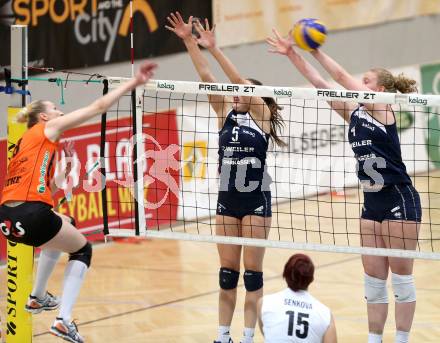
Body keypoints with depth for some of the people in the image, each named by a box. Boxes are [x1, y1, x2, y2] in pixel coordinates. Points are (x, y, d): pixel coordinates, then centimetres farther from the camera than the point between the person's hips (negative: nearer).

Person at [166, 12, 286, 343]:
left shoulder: (262, 114, -3)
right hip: (227, 200, 5)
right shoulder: (226, 115, 7)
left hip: (256, 200, -4)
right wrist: (189, 42, -9)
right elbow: (207, 78, -1)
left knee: (252, 271, 0)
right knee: (227, 271, 7)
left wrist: (213, 48, -20)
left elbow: (240, 81, -15)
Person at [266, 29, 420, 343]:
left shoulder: (383, 109, -9)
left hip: (400, 202, -7)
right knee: (374, 280, 8)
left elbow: (342, 78, -14)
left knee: (401, 278, -1)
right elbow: (321, 84, 7)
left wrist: (316, 51, -7)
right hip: (372, 204, 7)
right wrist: (293, 55, 2)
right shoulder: (354, 114, 9)